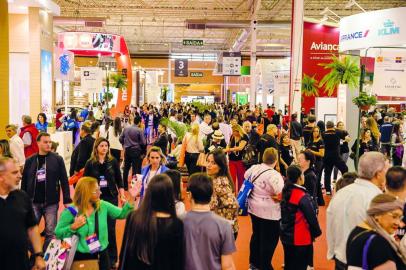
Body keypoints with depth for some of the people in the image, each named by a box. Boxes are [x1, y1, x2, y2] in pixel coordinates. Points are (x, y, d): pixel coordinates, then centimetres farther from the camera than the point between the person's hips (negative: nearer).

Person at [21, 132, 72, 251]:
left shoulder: (57, 159, -1)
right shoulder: (30, 161, 4)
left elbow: (64, 181, -3)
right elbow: (24, 182, 7)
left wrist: (67, 200, -8)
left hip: (51, 203, -1)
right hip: (33, 202, 1)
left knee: (50, 232, 6)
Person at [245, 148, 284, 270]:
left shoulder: (254, 168, -2)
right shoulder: (274, 175, -24)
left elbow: (246, 176, 19)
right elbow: (282, 194, -33)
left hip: (254, 208, 8)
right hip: (269, 212, -8)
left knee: (256, 235, 22)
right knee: (269, 240, 6)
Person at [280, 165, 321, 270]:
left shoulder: (285, 192, -1)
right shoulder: (303, 197, -23)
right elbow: (311, 217, -18)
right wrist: (317, 232, -2)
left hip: (286, 236, 7)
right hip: (301, 239, -7)